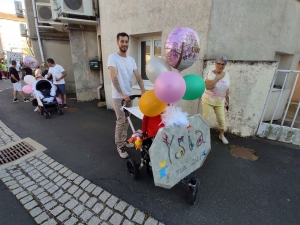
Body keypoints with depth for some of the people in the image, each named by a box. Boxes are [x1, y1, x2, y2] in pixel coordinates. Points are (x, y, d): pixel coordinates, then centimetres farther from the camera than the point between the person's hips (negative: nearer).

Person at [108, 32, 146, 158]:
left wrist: (143, 91, -14)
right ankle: (119, 146, 13)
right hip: (118, 96, -6)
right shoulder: (113, 57, -9)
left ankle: (124, 140, 34)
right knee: (120, 121, -2)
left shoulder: (131, 59, 8)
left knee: (127, 119, 16)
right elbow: (114, 77, -20)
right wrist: (121, 94, -27)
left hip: (129, 94, 6)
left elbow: (138, 76, -1)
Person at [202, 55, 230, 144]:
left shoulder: (226, 74, 2)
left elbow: (227, 88, 9)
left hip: (220, 102, 5)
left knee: (221, 119, 12)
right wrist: (218, 78, -28)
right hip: (208, 101, -4)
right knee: (205, 118, 4)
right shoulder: (210, 73, -15)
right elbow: (208, 86, -29)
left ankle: (221, 135, 34)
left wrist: (227, 101, 10)